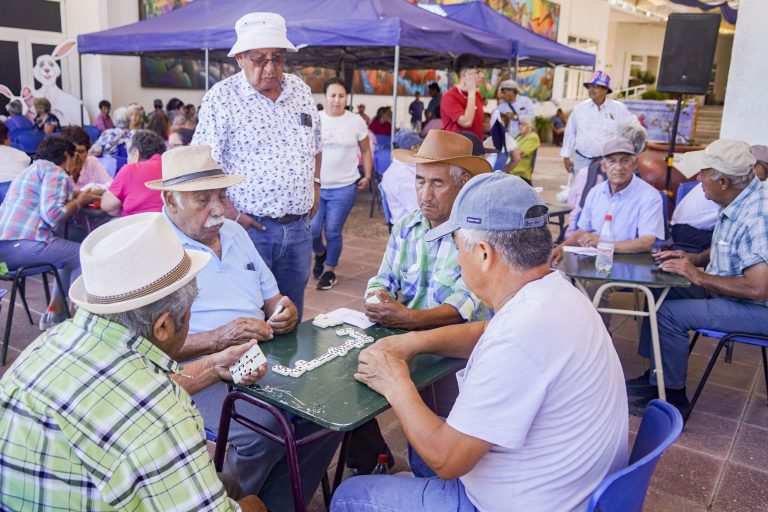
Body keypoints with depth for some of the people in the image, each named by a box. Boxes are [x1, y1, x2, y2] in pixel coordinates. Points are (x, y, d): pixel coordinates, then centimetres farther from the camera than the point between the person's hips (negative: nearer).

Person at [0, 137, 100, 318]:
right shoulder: (55, 172, -5)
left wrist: (79, 196, 16)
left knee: (71, 254, 22)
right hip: (22, 244, -10)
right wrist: (79, 202, -3)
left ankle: (56, 310, 20)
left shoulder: (34, 169, 26)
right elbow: (53, 214, -18)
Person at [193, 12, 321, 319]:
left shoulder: (301, 91, 9)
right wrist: (231, 214, -15)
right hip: (250, 226, -5)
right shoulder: (221, 98, -8)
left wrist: (315, 185, 12)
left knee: (291, 316, 15)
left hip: (298, 228, 5)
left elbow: (315, 145, 23)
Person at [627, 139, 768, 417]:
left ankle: (673, 397, -1)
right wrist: (693, 258, 3)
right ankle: (656, 376, 15)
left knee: (670, 314, -19)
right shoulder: (737, 202, 1)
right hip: (727, 290, 10)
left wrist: (699, 277, -24)